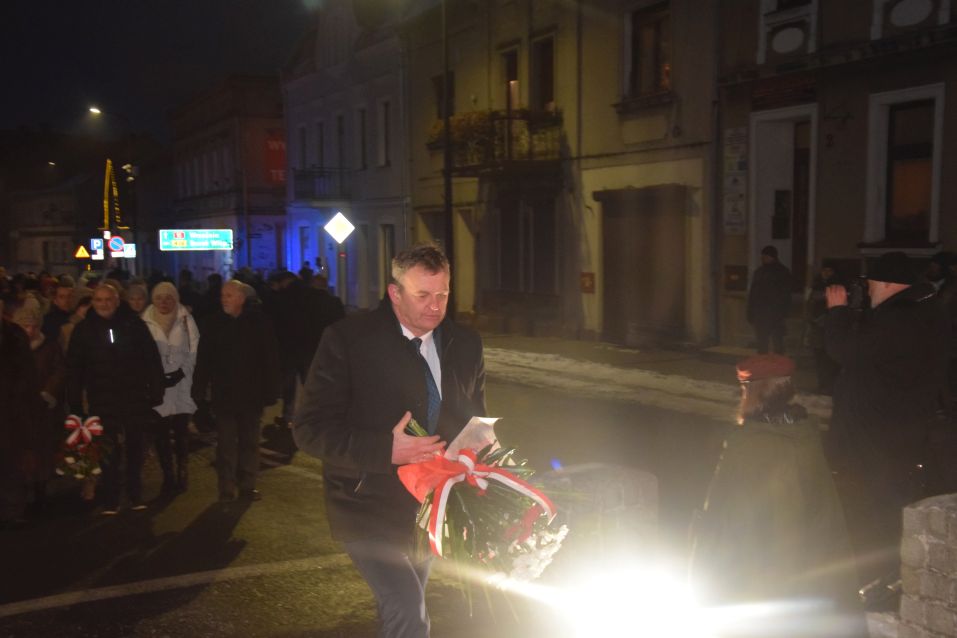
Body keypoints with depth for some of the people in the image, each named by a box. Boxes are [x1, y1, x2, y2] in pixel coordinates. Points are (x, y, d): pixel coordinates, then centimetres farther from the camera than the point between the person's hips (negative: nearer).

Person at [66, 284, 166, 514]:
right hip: (103, 400, 0)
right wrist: (74, 401, -3)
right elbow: (74, 368, 1)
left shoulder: (134, 324, -2)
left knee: (135, 449, 13)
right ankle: (110, 501, 14)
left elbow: (152, 359, -2)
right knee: (110, 452, 4)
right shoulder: (84, 329, 1)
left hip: (135, 398, 0)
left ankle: (136, 495, 27)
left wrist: (156, 390, -6)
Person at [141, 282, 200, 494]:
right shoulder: (146, 321, -2)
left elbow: (195, 350, 0)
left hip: (181, 386, 0)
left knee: (181, 432, 4)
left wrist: (182, 371, -11)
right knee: (160, 434, 5)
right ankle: (168, 475, 16)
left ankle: (182, 472, 18)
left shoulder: (185, 320, 0)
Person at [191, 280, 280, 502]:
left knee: (250, 442, 9)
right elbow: (203, 360, 1)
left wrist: (270, 391, -9)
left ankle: (248, 485, 19)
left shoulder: (259, 323, -6)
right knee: (226, 444, 5)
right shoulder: (214, 324, -1)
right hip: (223, 394, 1)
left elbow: (270, 359, -6)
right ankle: (227, 488, 12)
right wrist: (199, 391, -4)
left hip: (251, 394, -1)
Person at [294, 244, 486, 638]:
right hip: (370, 505, -5)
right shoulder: (347, 339, -15)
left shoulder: (465, 344, 0)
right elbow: (310, 429, -17)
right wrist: (386, 450, -28)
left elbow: (476, 420, 14)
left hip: (431, 503, 5)